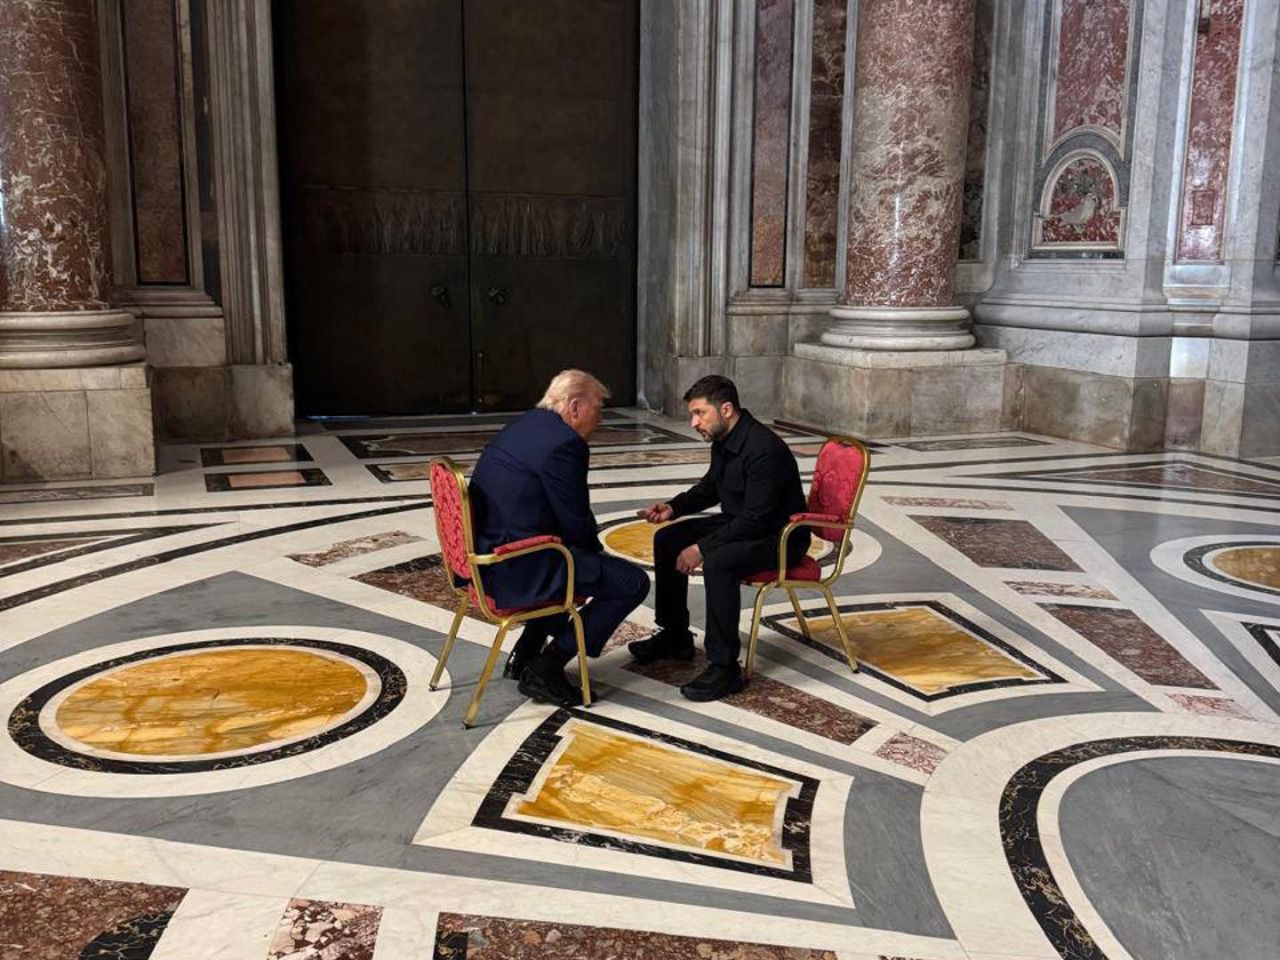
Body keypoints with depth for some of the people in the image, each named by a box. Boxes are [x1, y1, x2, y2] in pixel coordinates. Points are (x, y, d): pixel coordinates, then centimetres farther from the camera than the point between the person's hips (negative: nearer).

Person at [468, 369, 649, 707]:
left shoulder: (523, 424, 14)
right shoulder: (564, 443, -17)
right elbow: (577, 523, -13)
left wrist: (591, 548, 16)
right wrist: (596, 550, 8)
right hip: (518, 568, -10)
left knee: (583, 559, 33)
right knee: (633, 582, -5)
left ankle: (524, 655, 29)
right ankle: (545, 670, -1)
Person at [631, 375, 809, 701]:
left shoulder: (764, 450, -28)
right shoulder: (723, 440, 1)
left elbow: (755, 521, -30)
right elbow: (710, 487, 19)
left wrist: (702, 548, -28)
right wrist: (674, 508, 2)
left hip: (778, 537, -10)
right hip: (738, 524, 10)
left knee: (718, 562, -35)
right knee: (668, 539, 6)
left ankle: (724, 667, -25)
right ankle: (674, 637, 18)